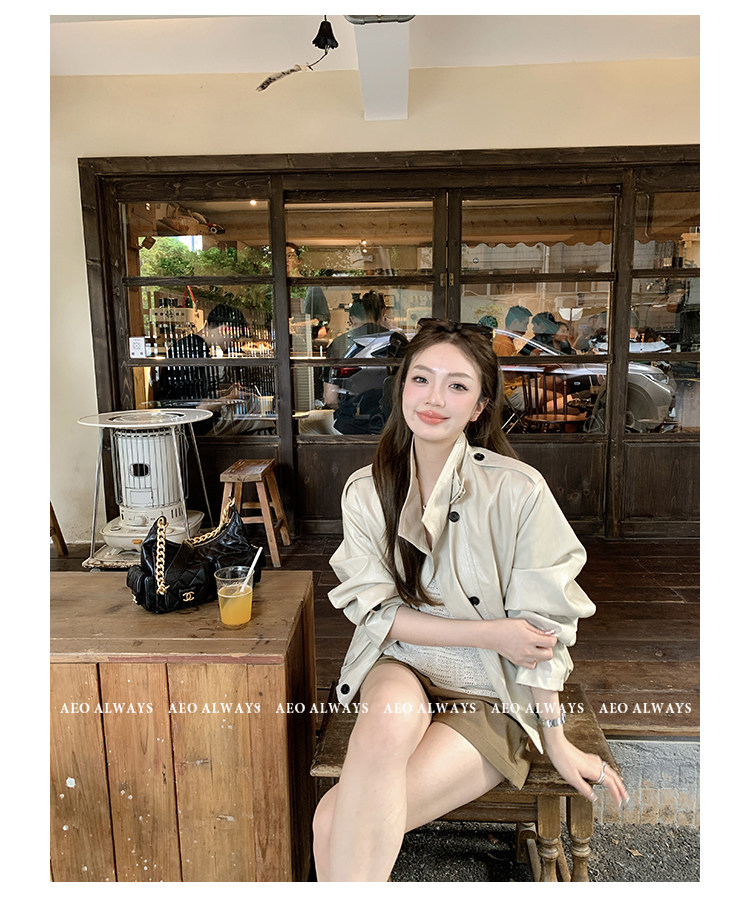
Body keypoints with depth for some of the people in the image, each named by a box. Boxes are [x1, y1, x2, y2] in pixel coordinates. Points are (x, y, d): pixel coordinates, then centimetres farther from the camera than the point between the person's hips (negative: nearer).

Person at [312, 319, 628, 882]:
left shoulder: (518, 491, -16)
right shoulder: (366, 491, -4)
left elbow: (541, 626, -10)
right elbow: (375, 611, -6)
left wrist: (557, 743, -2)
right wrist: (488, 632, -16)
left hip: (489, 694, -3)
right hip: (398, 667, 3)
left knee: (335, 822, -24)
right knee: (396, 711, -34)